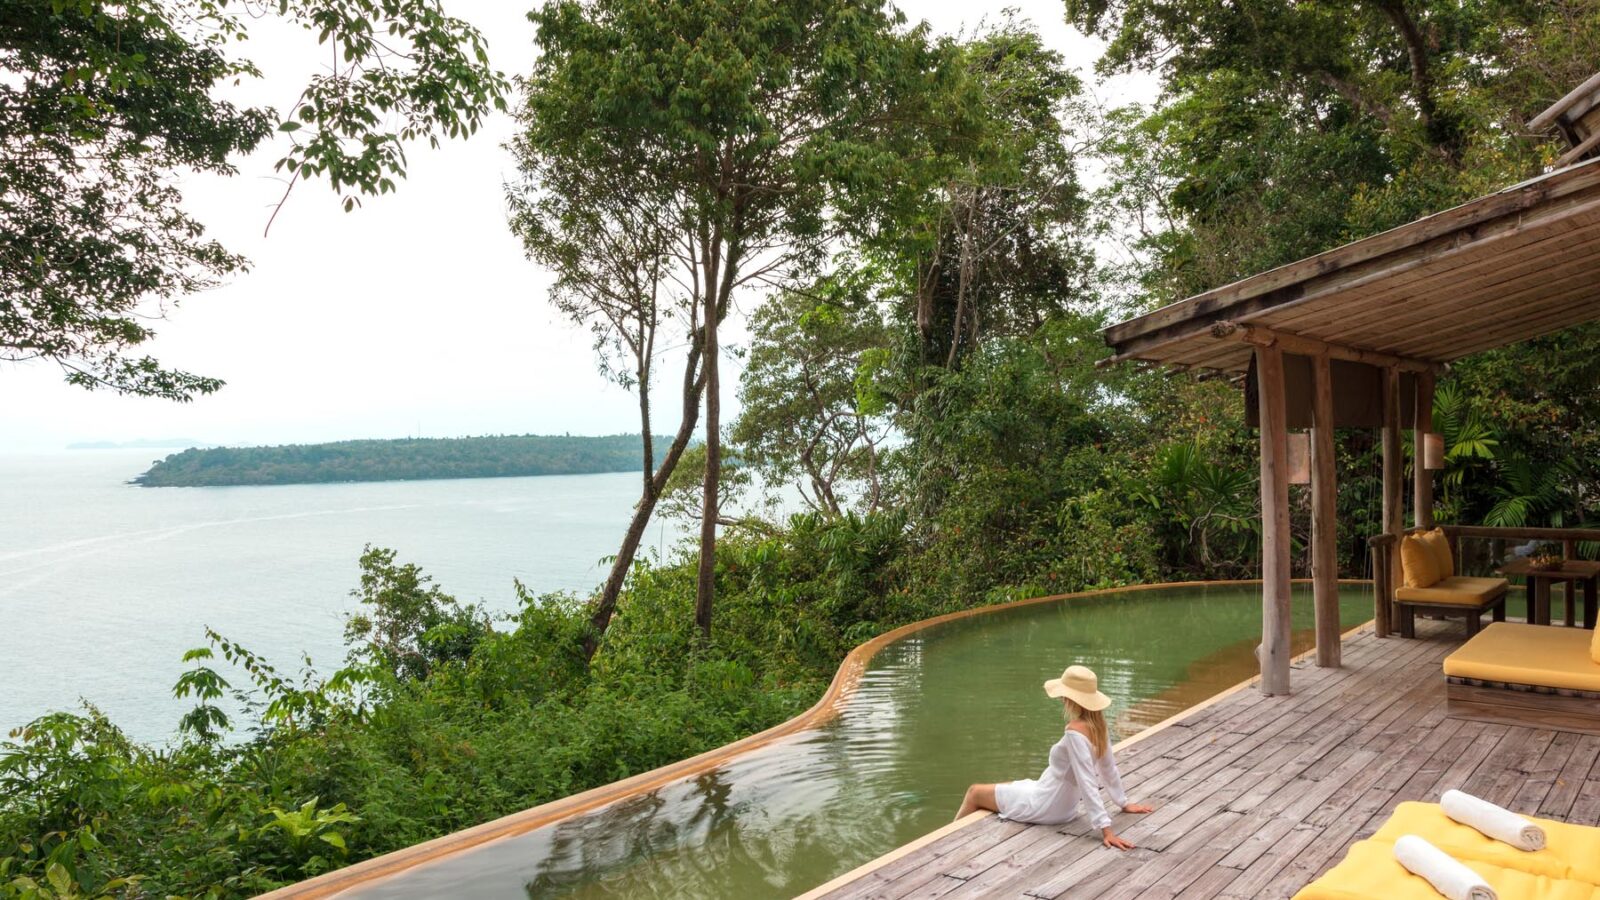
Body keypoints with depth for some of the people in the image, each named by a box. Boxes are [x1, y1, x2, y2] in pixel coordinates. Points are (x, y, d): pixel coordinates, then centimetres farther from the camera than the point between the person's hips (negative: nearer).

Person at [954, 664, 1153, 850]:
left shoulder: (1075, 730, -31)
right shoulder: (1097, 724, -5)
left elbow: (1087, 783, -32)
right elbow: (1109, 768, 6)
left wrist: (1106, 829, -31)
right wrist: (1124, 802, 19)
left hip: (1045, 805, -8)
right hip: (1061, 804, 8)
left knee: (975, 792, 11)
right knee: (997, 787, 28)